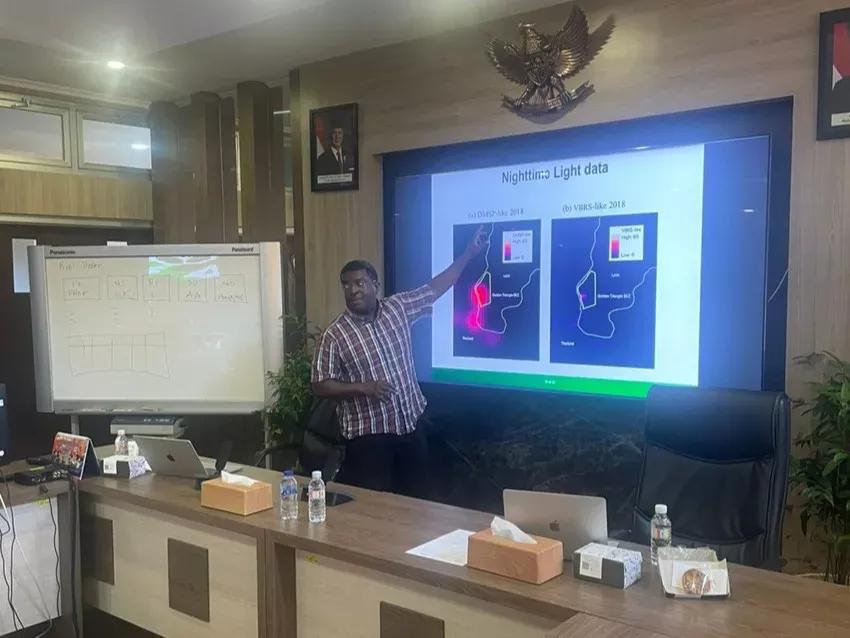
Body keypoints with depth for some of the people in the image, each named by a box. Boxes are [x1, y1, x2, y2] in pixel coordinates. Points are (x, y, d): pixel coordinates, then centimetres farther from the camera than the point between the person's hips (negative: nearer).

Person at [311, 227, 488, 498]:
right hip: (368, 437, -4)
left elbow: (435, 288, 8)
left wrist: (469, 253, 8)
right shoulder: (334, 335, -10)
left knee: (418, 500, 15)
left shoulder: (397, 308, 1)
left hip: (410, 427, 5)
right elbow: (320, 386, -9)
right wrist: (363, 387, -21)